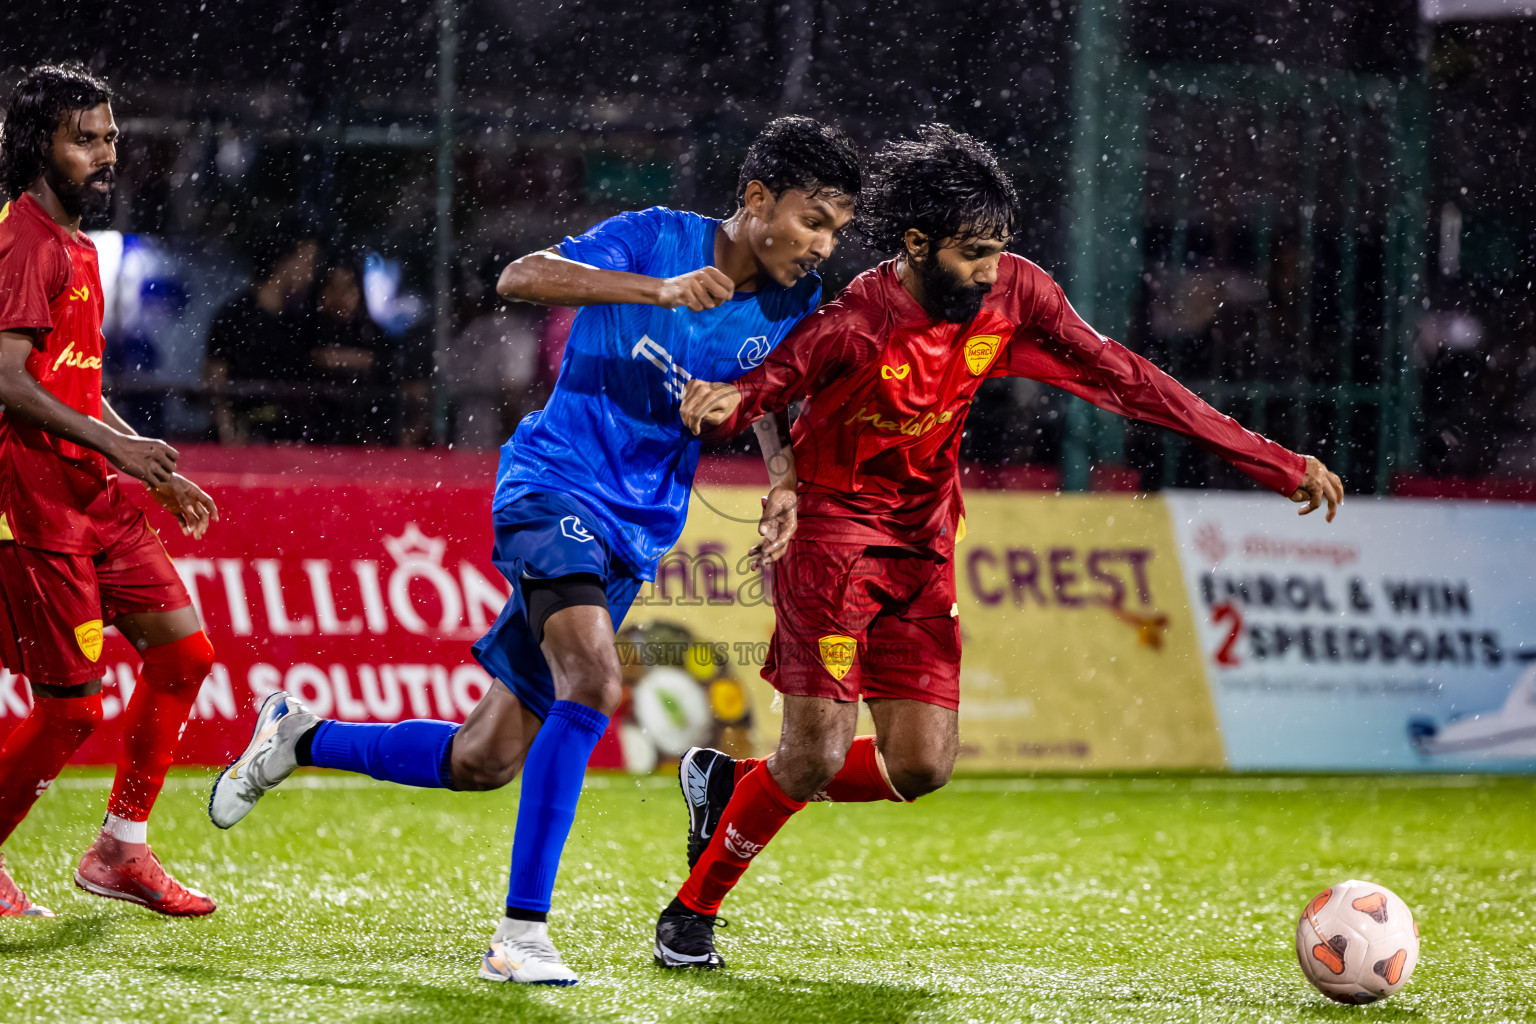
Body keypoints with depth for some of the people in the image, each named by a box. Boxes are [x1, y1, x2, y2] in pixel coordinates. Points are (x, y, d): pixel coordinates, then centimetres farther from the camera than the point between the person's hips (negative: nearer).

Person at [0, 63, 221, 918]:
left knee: (184, 649, 4)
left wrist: (157, 473, 22)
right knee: (74, 705, -7)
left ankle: (121, 852, 13)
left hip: (92, 493, 10)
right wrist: (116, 447, -25)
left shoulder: (75, 245, 18)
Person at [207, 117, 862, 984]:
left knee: (484, 762, 7)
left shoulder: (791, 310, 2)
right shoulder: (658, 237, -12)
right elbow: (521, 278, -22)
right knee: (593, 683, -31)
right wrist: (661, 289, -34)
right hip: (555, 483, -6)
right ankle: (523, 931, -26)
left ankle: (301, 738, 32)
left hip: (636, 535, 6)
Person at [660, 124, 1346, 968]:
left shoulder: (1013, 297, -8)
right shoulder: (859, 321, -23)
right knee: (817, 754, -13)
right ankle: (692, 912, 10)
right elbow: (767, 384, -19)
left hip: (922, 548, 6)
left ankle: (731, 784, 21)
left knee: (921, 767, -2)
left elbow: (1123, 380, -3)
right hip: (832, 532, -6)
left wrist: (1273, 463, -3)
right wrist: (724, 405, -48)